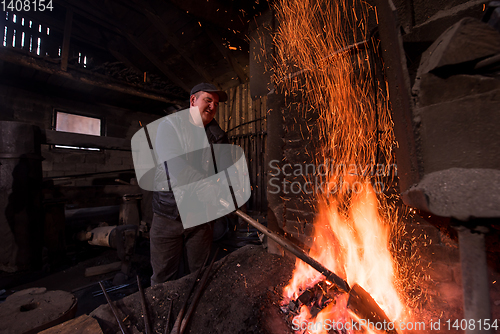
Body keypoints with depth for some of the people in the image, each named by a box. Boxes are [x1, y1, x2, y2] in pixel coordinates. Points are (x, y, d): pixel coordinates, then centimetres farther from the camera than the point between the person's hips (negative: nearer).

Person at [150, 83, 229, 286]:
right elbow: (173, 164, -21)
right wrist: (205, 185, -32)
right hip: (169, 215, -2)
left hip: (200, 215, 3)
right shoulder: (170, 125, -2)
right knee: (164, 278, 10)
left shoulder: (213, 134, 10)